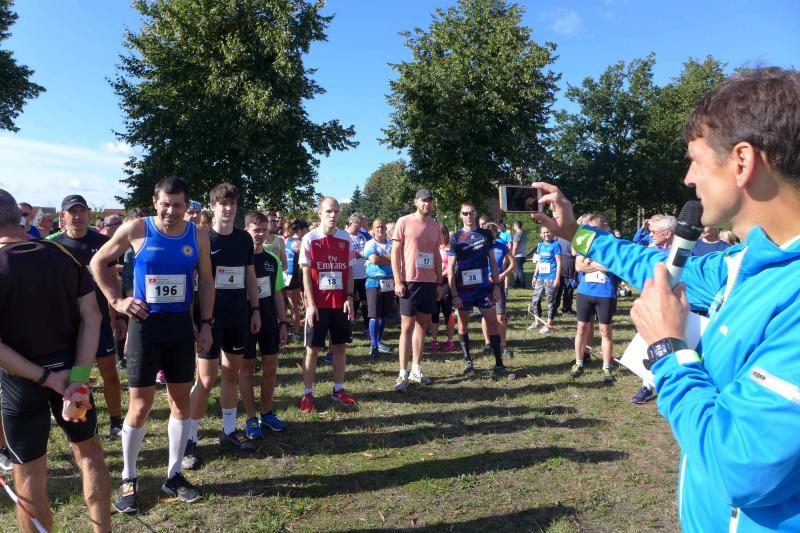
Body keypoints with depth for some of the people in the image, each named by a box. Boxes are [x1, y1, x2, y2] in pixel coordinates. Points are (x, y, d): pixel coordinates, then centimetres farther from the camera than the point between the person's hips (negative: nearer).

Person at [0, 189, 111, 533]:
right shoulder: (66, 255, -3)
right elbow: (92, 317, -9)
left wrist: (44, 377, -15)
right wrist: (78, 375, -12)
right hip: (70, 368, 4)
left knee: (29, 475, 12)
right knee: (89, 451, 19)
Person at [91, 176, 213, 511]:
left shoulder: (198, 236, 0)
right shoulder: (136, 229, -8)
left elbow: (206, 281, 6)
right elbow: (98, 262, 4)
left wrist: (206, 324, 2)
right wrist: (116, 300, -4)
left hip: (181, 324, 3)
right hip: (145, 324, -3)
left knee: (181, 400, 9)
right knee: (140, 404, 1)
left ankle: (174, 475, 25)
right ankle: (128, 480, 21)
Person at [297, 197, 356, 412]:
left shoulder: (346, 239, 5)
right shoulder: (309, 239, -5)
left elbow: (349, 271, 8)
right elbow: (306, 273, -5)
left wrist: (349, 298, -2)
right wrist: (310, 304, -11)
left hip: (340, 303, 3)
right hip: (318, 304, -3)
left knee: (340, 346, 10)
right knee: (312, 348, 4)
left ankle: (338, 389, 22)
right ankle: (307, 393, 13)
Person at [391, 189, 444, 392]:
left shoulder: (435, 226, 11)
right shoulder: (404, 222, -3)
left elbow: (437, 256, 15)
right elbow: (395, 252, -5)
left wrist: (439, 282, 11)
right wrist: (398, 281, -11)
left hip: (430, 282, 5)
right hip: (410, 281, -5)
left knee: (422, 324, 10)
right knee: (407, 326, -2)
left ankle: (416, 369, 20)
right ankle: (403, 374, 3)